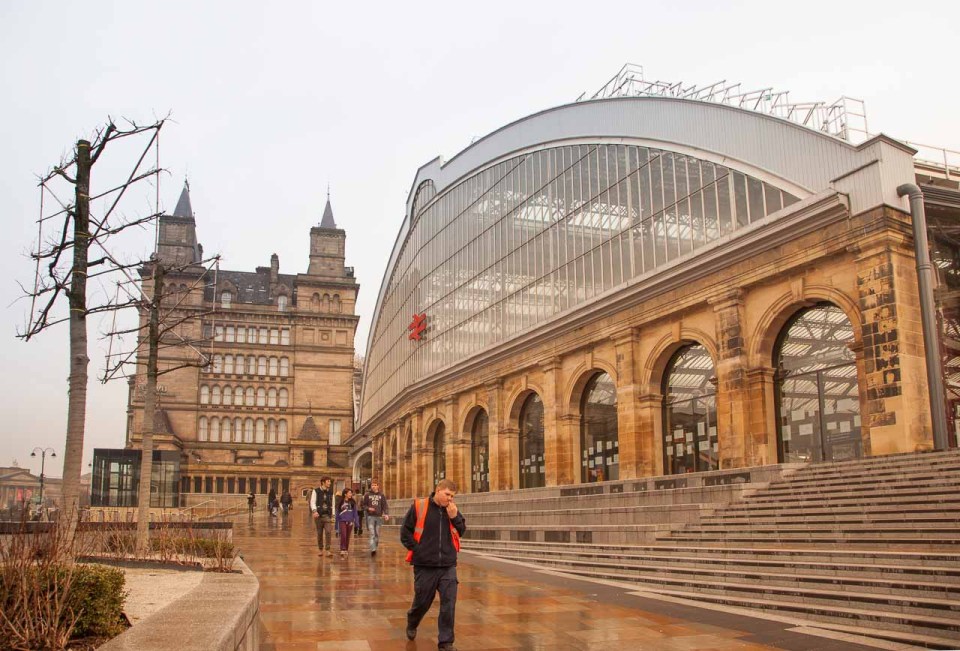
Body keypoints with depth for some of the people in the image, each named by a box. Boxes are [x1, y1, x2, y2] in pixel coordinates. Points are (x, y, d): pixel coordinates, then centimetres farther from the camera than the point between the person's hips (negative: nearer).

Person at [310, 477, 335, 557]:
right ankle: (321, 549, 20)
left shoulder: (330, 492, 10)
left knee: (328, 532, -12)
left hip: (327, 515, 2)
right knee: (319, 533, 7)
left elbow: (332, 504, 13)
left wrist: (333, 516, 8)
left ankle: (327, 550, -10)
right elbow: (312, 502, -7)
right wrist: (314, 511, -23)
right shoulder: (316, 491, 0)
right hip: (319, 515, -1)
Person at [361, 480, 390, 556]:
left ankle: (375, 548, 21)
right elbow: (362, 505, 8)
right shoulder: (367, 495, 4)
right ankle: (373, 550, -20)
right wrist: (368, 508, -10)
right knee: (372, 534, -12)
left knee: (377, 534, 8)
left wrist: (386, 514, -13)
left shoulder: (381, 495, 6)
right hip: (370, 516, -2)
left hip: (379, 517, 2)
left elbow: (385, 506, 2)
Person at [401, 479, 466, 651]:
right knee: (422, 601, 12)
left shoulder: (453, 509, 5)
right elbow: (405, 533, -3)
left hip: (448, 566, 3)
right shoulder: (419, 507, -8)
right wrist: (418, 550, -9)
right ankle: (411, 625, 43)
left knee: (449, 604, -1)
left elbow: (462, 531, 4)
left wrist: (455, 517, -12)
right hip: (425, 566, -3)